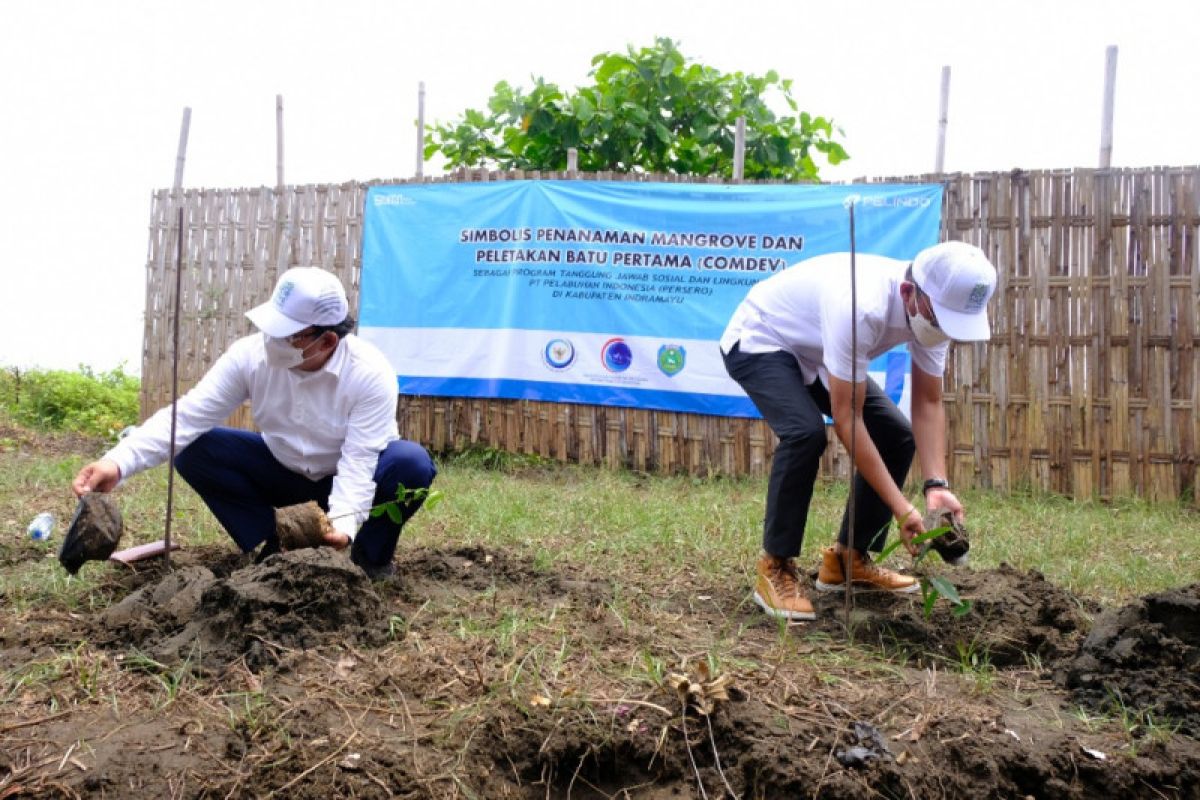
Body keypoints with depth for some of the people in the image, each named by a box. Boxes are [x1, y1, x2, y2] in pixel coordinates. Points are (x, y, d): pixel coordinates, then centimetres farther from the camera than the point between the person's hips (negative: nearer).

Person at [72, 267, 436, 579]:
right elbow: (188, 414, -25)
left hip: (351, 473, -3)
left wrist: (344, 520, -49)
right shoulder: (250, 355, -22)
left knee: (413, 464, -34)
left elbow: (359, 458, -31)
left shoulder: (370, 373, -30)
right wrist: (119, 462, -39)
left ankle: (372, 555, -4)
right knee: (193, 451, -18)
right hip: (282, 469, 3)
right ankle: (269, 547, -2)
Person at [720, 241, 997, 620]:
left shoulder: (933, 308, -17)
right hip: (758, 343, -8)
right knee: (806, 432, -33)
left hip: (814, 354, 8)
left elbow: (928, 403, -10)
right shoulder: (862, 307, -41)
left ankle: (848, 559, 11)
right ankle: (775, 569, -16)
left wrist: (936, 485, -25)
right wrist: (902, 510, -35)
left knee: (897, 436, 1)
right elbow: (847, 418, -36)